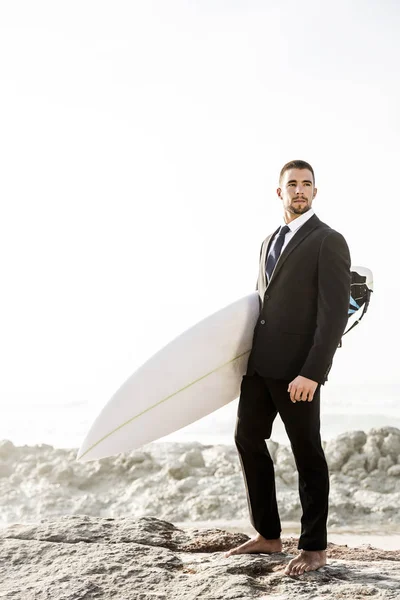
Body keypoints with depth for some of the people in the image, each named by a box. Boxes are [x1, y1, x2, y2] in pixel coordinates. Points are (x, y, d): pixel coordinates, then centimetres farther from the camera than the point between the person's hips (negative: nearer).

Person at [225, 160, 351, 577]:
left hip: (297, 368, -8)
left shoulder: (329, 242, -7)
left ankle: (314, 548, 18)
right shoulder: (270, 241, 17)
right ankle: (267, 535, 26)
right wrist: (249, 352, 15)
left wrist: (312, 372, -22)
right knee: (248, 439, 12)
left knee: (306, 453, 3)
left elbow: (335, 313, -15)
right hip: (260, 361, 8)